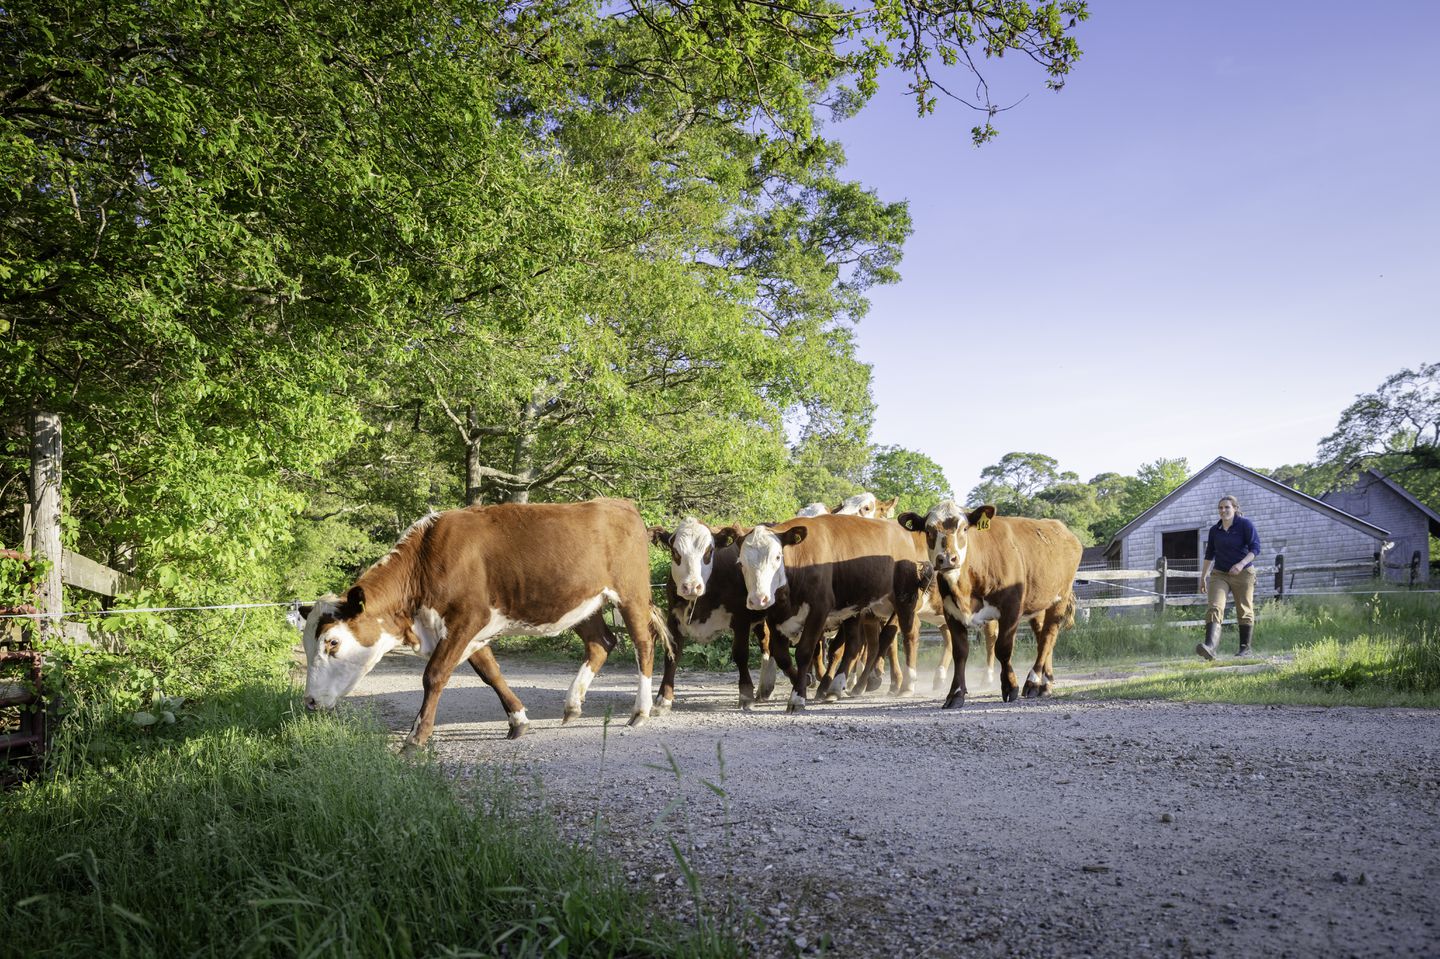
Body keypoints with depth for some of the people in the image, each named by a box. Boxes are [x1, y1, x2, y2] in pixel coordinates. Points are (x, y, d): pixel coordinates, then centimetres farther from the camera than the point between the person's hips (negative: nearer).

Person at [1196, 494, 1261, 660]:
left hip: (1243, 574, -3)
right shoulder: (1214, 530, 10)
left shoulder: (1245, 525, -4)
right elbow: (1209, 554, 20)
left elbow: (1255, 548, -12)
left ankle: (1245, 648, 20)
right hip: (1219, 574, 3)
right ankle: (1210, 646, -31)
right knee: (1215, 608, -16)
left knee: (1244, 611, 6)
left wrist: (1241, 564, -27)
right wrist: (1203, 577, 20)